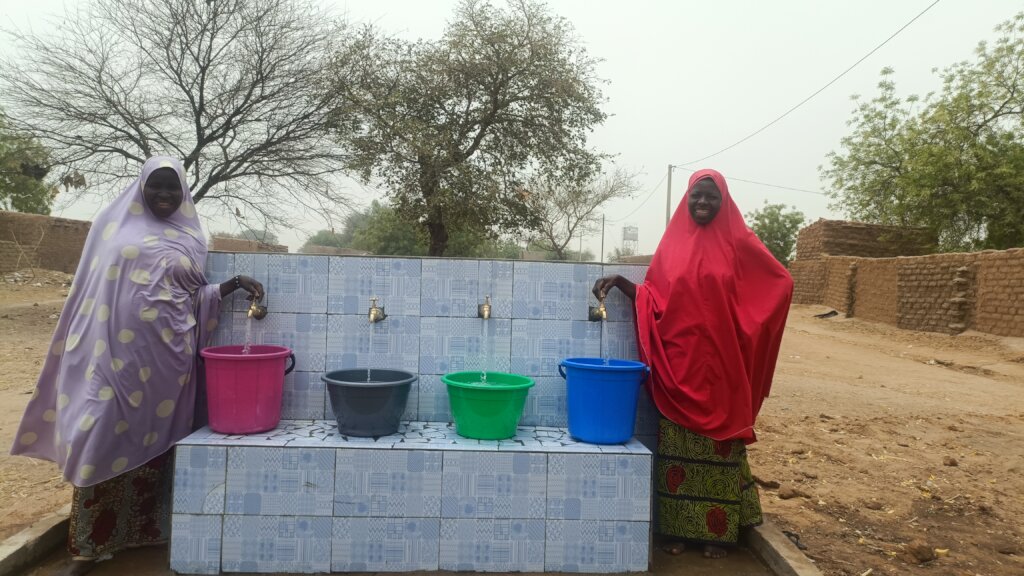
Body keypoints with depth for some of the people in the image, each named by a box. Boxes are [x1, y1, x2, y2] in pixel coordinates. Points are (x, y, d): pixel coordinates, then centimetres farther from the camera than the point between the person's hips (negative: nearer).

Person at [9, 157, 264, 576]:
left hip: (165, 354, 1)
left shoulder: (191, 238, 9)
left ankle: (142, 530, 20)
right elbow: (93, 290, 7)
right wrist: (89, 347, 3)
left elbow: (195, 296, 10)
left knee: (151, 440, 7)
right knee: (103, 438, -3)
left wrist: (234, 283, -6)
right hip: (116, 349, -1)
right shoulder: (115, 223, 6)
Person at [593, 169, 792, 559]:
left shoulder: (738, 242, 1)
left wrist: (749, 333, -5)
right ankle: (677, 528, 19)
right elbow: (653, 297, 7)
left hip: (720, 365, -1)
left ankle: (717, 532, 19)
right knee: (678, 447, 7)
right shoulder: (672, 242, 6)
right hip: (678, 364, 2)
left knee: (717, 448, 7)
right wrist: (620, 281, -8)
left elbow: (781, 282, 5)